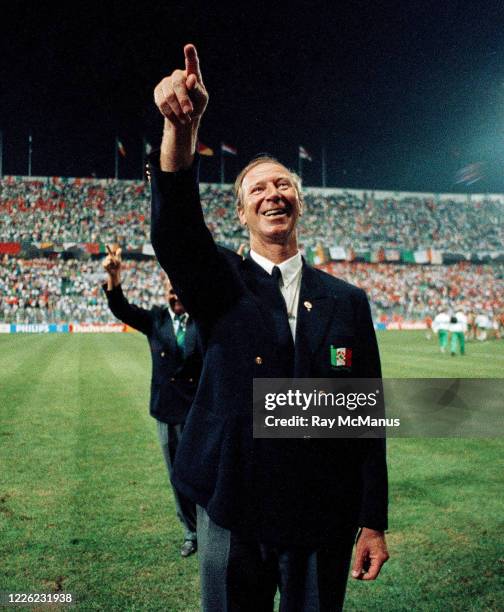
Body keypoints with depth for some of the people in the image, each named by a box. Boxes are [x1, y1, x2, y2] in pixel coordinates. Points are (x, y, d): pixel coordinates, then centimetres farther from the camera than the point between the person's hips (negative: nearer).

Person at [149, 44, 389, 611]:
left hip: (324, 521, 1)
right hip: (232, 515, -1)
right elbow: (176, 230, -22)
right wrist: (182, 128, -38)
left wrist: (373, 523, 1)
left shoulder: (347, 302, 3)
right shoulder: (220, 285, 0)